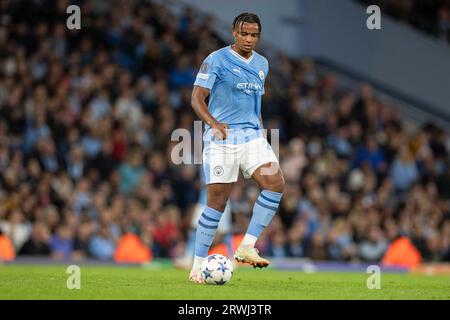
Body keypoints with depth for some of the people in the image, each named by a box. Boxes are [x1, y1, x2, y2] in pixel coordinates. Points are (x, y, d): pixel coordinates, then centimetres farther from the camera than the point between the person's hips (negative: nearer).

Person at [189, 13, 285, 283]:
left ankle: (246, 248, -11)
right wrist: (213, 122, -28)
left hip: (253, 136, 5)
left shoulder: (262, 64, 14)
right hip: (222, 138, -5)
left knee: (276, 182, -17)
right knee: (217, 202, -6)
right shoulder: (216, 60, -6)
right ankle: (198, 266, 6)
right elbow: (197, 99, -11)